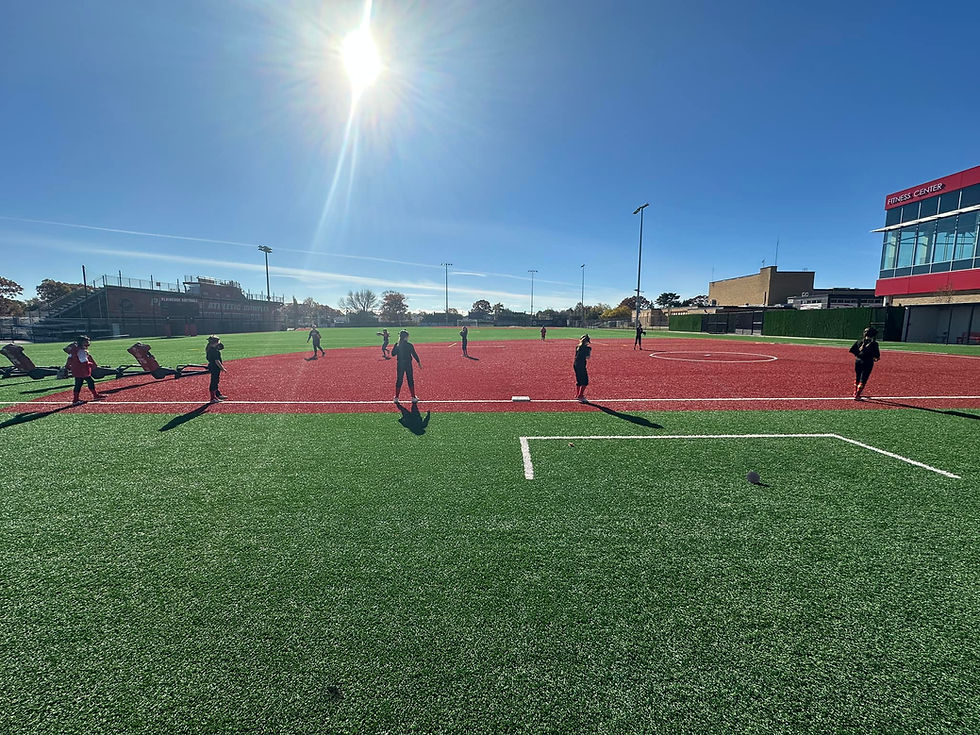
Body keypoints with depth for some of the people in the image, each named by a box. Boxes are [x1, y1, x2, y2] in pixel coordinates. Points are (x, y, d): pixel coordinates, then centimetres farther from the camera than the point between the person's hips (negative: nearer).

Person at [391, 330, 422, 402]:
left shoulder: (397, 345, -3)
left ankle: (396, 397, 12)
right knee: (410, 380, 7)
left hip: (400, 365, 2)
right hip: (408, 364, -2)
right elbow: (414, 354, -6)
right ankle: (413, 397, 11)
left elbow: (393, 354, 5)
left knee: (399, 380, 10)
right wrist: (419, 362, 4)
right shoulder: (409, 345, -10)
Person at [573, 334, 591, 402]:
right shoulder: (586, 347, -12)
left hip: (575, 365, 9)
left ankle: (578, 395, 31)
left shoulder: (577, 347, 10)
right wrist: (590, 350, 2)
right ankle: (580, 396, -6)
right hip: (581, 366, -9)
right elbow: (588, 357, -14)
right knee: (585, 381, -2)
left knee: (579, 380, 20)